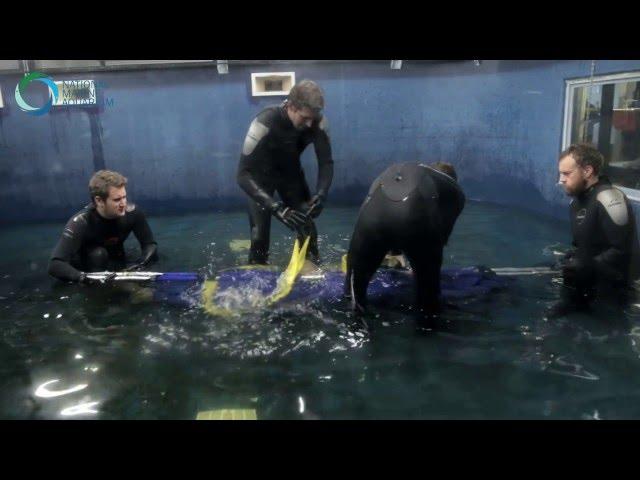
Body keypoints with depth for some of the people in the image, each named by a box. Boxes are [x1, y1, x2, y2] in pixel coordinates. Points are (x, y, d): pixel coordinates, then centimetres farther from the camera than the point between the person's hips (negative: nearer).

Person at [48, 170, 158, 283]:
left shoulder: (132, 213, -23)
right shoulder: (80, 222, -31)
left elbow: (150, 245, -13)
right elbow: (55, 265, -39)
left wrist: (139, 265, -34)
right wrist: (86, 278, -56)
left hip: (116, 266, 4)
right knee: (98, 253, -32)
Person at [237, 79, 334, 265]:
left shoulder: (318, 121, -25)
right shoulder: (264, 123, -38)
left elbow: (326, 162, -15)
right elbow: (243, 175, -39)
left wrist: (321, 194, -35)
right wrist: (276, 208, -49)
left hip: (291, 171, 4)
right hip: (262, 175, -3)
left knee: (307, 226, 1)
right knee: (260, 234, -8)